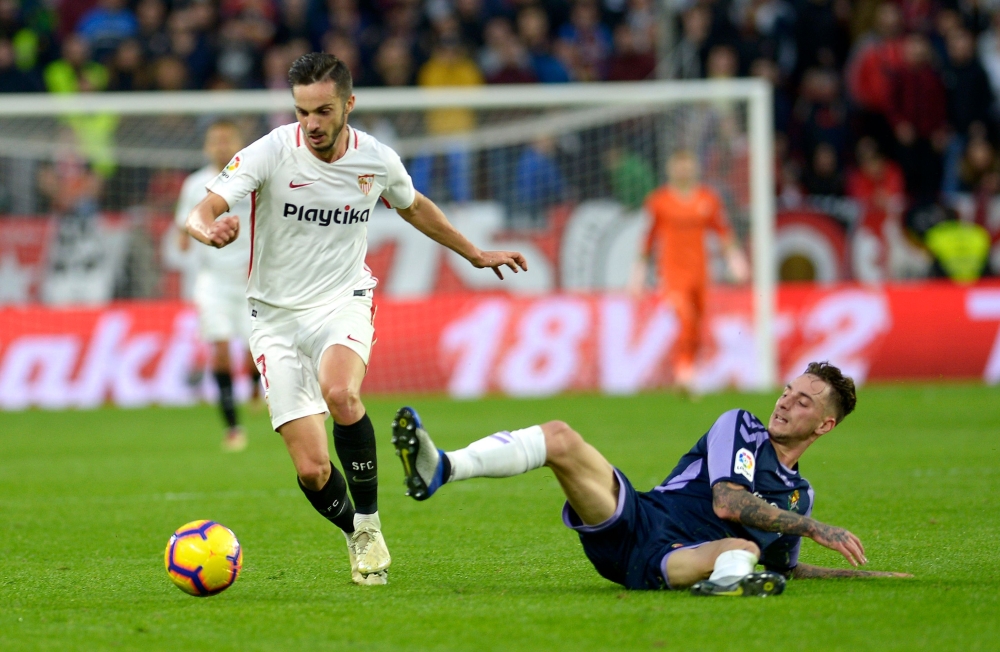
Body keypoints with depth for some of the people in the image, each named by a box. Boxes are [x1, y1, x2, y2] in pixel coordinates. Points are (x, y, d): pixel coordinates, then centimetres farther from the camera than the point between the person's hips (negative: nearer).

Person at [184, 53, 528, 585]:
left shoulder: (377, 161, -4)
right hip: (277, 316, -1)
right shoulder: (271, 153, -14)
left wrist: (475, 254, 28)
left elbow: (413, 207, 19)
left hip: (343, 302, 1)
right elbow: (200, 212, -23)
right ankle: (357, 538, 22)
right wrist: (210, 231, -47)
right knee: (312, 472, -11)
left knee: (340, 394, -35)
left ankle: (370, 522, -13)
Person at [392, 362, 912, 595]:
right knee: (559, 437, -25)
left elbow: (785, 567, 34)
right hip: (631, 521, -1)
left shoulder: (799, 496, 21)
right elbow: (725, 501, -5)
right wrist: (815, 530, -7)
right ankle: (438, 469, -46)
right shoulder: (740, 427, 11)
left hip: (670, 560, 1)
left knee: (744, 552, -36)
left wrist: (864, 573, 27)